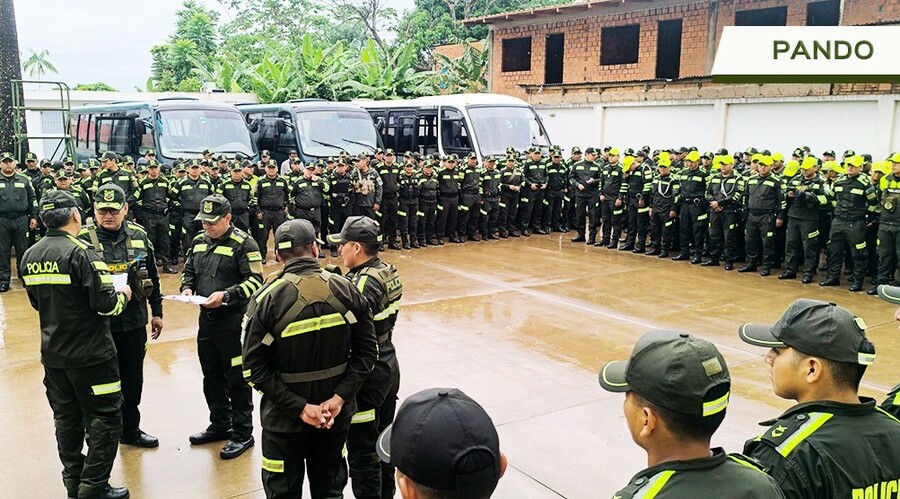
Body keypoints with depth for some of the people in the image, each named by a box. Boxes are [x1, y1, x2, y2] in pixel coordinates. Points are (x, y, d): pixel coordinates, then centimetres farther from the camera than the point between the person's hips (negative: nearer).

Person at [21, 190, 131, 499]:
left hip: (53, 353, 7)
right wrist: (122, 295, -2)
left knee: (66, 418, 17)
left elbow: (37, 303, 16)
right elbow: (105, 304, -21)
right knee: (105, 417, 4)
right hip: (89, 354, -7)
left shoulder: (30, 256, 3)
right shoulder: (80, 253, -19)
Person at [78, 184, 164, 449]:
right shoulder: (83, 239, -9)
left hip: (134, 321, 4)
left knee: (133, 378, 16)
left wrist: (157, 312, 13)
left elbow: (152, 277, 11)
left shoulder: (139, 236, 3)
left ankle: (130, 428, 34)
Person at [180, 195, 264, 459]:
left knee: (237, 379, 1)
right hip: (206, 319, 7)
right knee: (212, 376, 18)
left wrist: (226, 295, -27)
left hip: (234, 321, -7)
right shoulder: (199, 241, 10)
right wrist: (187, 287, -1)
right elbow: (189, 270, 20)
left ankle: (243, 434, 14)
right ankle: (219, 425, 35)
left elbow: (255, 281, -17)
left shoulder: (243, 244, -12)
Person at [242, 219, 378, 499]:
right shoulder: (346, 290, -9)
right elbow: (366, 351, -7)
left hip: (284, 420, -2)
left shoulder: (267, 299, -16)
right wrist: (339, 397, -10)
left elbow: (256, 368, -17)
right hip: (336, 415, 2)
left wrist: (299, 407, -15)